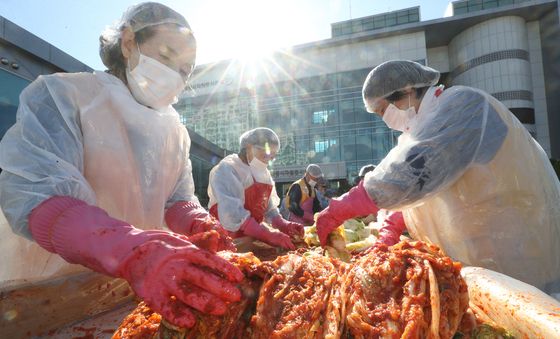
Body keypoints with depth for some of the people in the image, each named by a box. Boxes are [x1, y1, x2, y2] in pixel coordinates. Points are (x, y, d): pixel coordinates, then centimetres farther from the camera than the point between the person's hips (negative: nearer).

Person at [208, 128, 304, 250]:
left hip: (250, 237, 6)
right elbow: (232, 213, -26)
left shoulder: (263, 173, 10)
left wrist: (283, 225, -10)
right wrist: (268, 235, -32)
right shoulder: (228, 168, -14)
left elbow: (268, 208, 8)